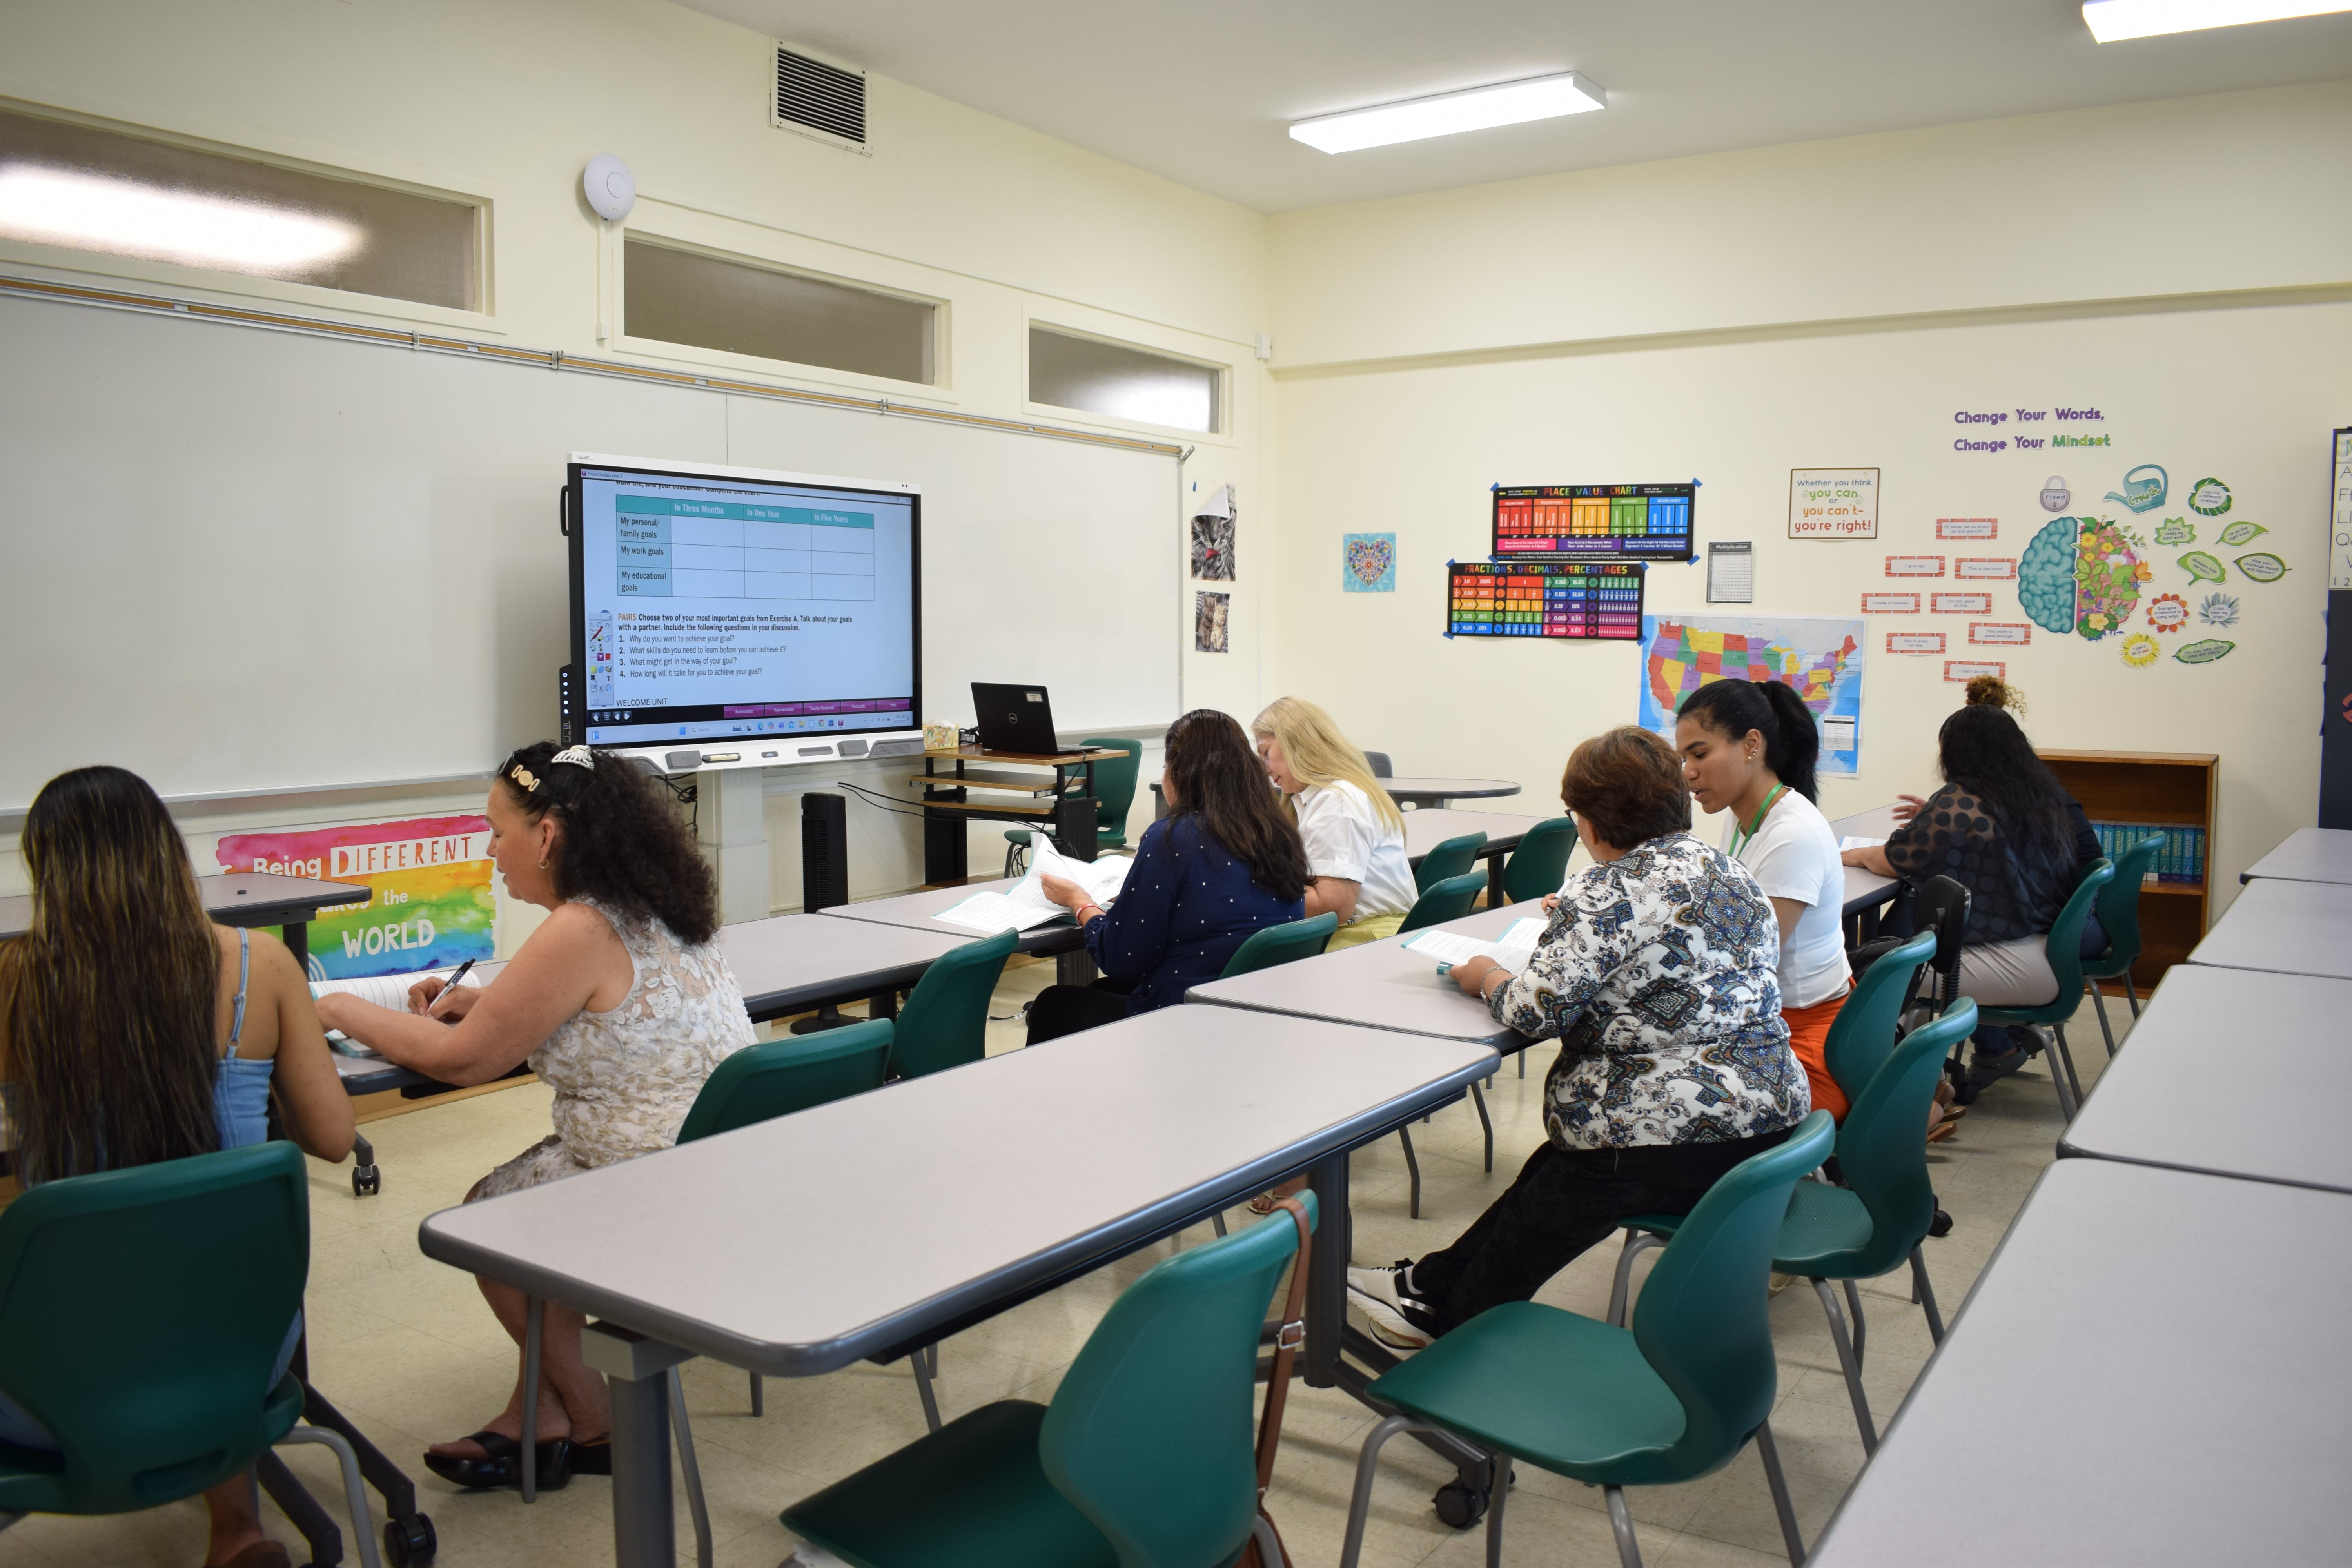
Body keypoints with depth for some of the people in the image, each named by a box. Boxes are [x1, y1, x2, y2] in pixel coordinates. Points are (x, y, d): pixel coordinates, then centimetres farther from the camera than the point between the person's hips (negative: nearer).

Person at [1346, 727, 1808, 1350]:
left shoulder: (1608, 892, -18)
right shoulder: (1729, 870, 9)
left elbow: (1540, 1010, -21)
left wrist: (1488, 979, 0)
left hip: (1684, 1145, -8)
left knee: (1547, 1204, 16)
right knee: (1551, 1165, 21)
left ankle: (1445, 1314, 37)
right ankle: (1435, 1284, 34)